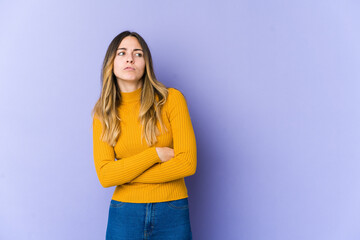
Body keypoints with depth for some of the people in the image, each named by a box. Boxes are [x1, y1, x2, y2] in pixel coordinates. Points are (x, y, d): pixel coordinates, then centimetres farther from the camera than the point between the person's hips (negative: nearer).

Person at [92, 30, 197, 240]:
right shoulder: (103, 114, 1)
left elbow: (188, 163, -13)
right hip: (124, 213, 2)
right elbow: (105, 176, -7)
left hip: (172, 214, -1)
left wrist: (124, 173, -9)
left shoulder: (172, 99, -7)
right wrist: (155, 154, -17)